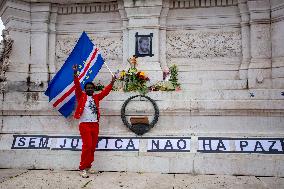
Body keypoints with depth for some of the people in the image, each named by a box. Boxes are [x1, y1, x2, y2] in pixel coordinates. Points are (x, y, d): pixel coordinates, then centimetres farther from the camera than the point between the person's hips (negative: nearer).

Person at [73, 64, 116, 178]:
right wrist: (75, 74, -20)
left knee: (93, 147, 7)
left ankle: (88, 166, 19)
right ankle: (82, 168, -4)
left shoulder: (96, 98, 16)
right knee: (87, 146, -12)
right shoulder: (81, 96, 5)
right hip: (84, 124, -5)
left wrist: (112, 82, 4)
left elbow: (105, 91, 13)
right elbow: (77, 86, -8)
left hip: (95, 124, 5)